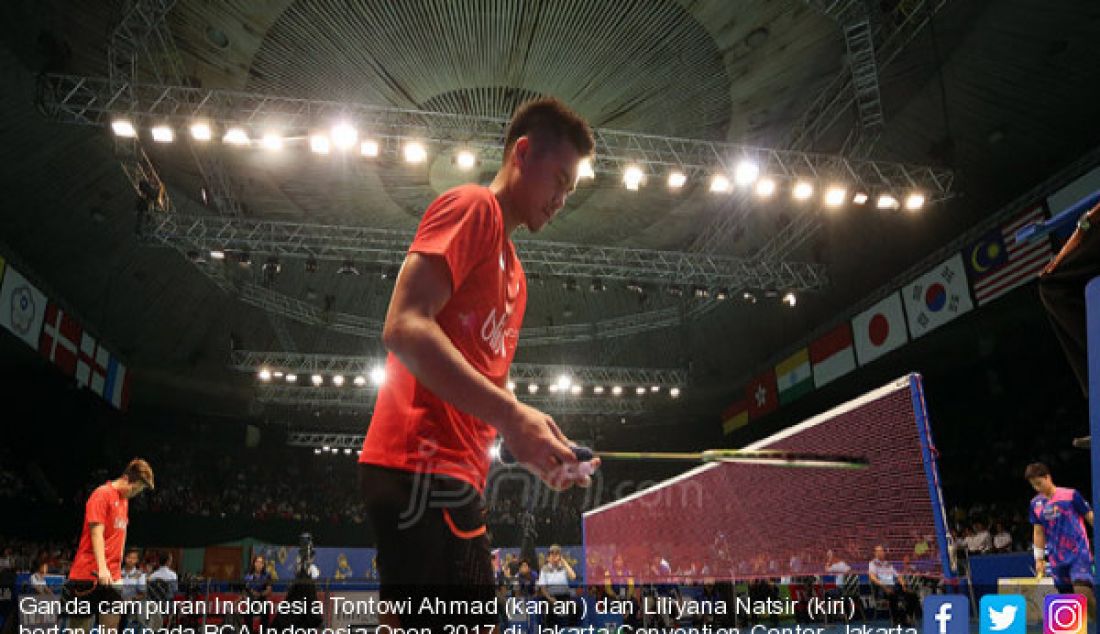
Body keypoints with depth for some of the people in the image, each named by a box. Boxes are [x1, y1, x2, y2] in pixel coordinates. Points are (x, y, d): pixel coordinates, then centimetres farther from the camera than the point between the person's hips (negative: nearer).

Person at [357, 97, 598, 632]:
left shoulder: (514, 272, 23)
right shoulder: (471, 206, -4)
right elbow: (404, 327, -17)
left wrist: (545, 451, 12)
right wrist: (511, 416, -22)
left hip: (458, 478, 10)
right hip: (420, 467, -10)